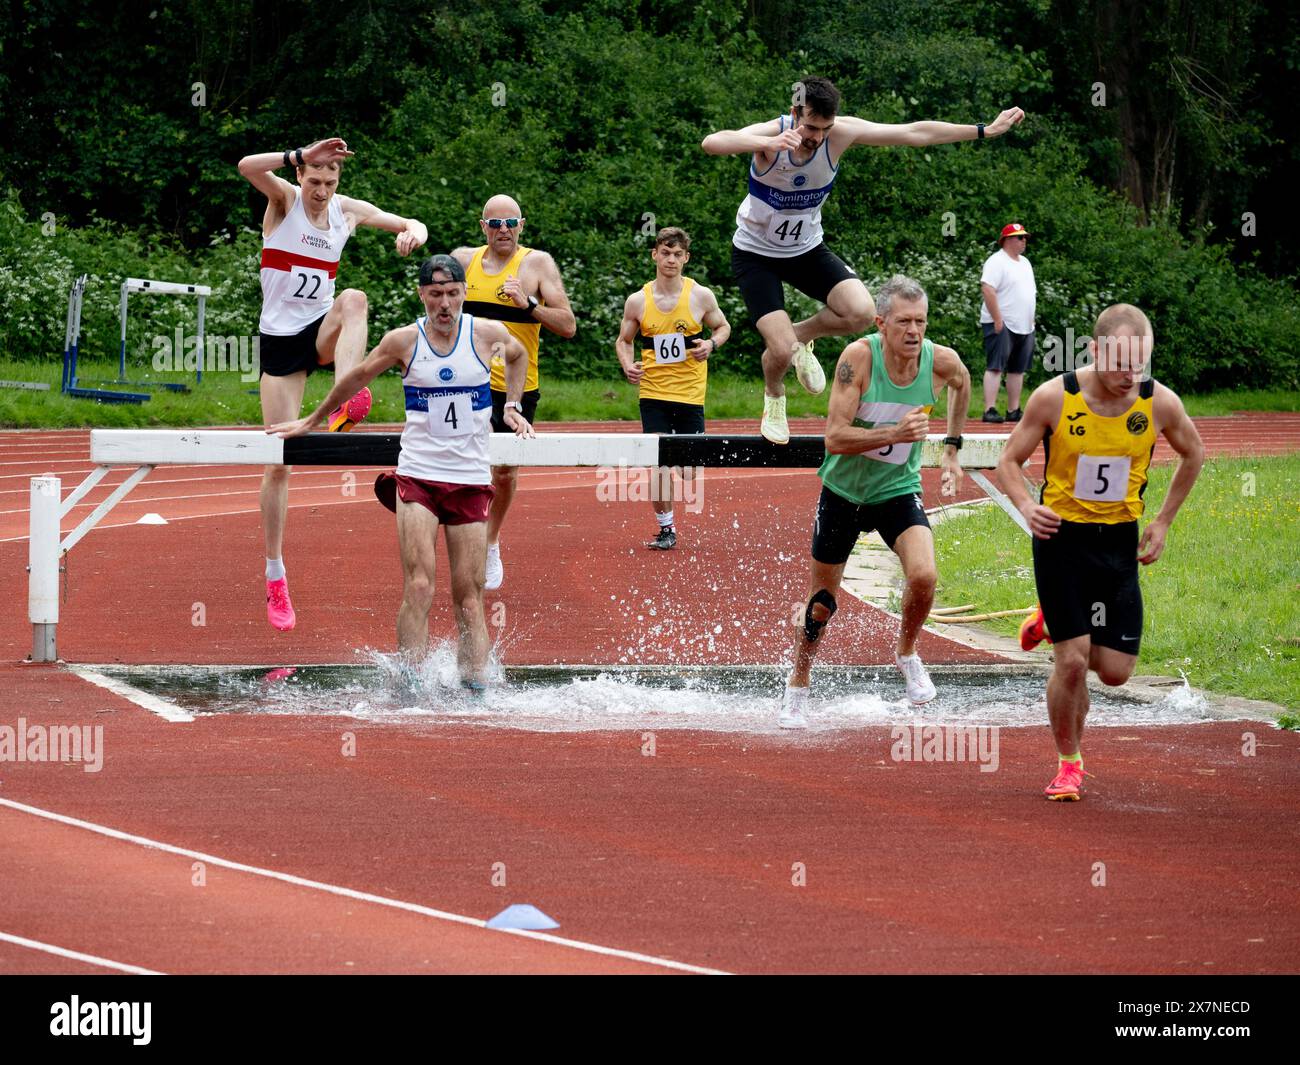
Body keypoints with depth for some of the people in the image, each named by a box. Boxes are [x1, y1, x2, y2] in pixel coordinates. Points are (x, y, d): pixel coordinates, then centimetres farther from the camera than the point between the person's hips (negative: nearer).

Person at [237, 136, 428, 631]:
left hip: (322, 332, 3)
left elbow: (412, 224, 11)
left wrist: (412, 232, -12)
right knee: (279, 461, -4)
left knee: (354, 299, -34)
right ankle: (275, 577, 4)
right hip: (279, 339, -2)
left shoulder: (348, 211, 3)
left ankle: (346, 404, -46)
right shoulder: (284, 199, -6)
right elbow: (247, 166, -26)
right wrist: (302, 155, -35)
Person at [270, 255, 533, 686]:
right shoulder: (404, 341, -2)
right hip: (417, 476, -1)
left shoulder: (488, 334, 0)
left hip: (471, 480, 1)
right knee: (418, 588, -16)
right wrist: (313, 420, 25)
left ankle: (475, 687, 1)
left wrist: (511, 405, 15)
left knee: (469, 598, 0)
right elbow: (357, 377, 16)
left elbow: (518, 355, 25)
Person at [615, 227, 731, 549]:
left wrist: (711, 344, -11)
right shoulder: (637, 301, -1)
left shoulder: (701, 296, -3)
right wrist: (627, 365, -8)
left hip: (691, 392, 0)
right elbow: (624, 340, 13)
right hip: (653, 392, 0)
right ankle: (666, 529, 7)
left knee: (689, 475, 1)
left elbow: (722, 327, 12)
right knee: (658, 466, -10)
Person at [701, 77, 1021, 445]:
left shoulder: (842, 132, -18)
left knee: (861, 312, -21)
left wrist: (986, 130, -8)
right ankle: (774, 397, 23)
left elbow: (915, 133, -10)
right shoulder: (771, 135, -29)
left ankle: (801, 335, 13)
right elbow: (711, 143, -50)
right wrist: (766, 143, -69)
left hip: (806, 248, 4)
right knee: (781, 351, -16)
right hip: (756, 253, -4)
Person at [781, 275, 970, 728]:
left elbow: (962, 383, 14)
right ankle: (797, 688, 36)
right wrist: (894, 433, -39)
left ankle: (907, 654, 6)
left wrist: (951, 449, 15)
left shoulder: (941, 361, -14)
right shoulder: (859, 357, -24)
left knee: (923, 576, -24)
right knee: (822, 602, 11)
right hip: (844, 491, -1)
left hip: (898, 491, 1)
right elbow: (834, 437, -27)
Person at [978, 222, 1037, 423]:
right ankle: (989, 410, -17)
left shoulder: (1024, 263, 18)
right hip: (1001, 326, -9)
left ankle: (1013, 411, 15)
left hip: (1024, 328, 9)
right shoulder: (997, 262, -10)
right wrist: (997, 320, -23)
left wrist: (1031, 322, 18)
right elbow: (988, 289, -20)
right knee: (995, 367, -12)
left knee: (1018, 369, 10)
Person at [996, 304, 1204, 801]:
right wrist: (1027, 506, -24)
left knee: (1115, 670, 1)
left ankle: (1053, 621, 32)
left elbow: (1193, 454, 11)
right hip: (1062, 536, -3)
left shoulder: (1160, 402, -10)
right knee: (1072, 662, -11)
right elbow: (1009, 461, -4)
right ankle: (1068, 764, 12)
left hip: (1119, 542, 3)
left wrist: (1162, 522, 8)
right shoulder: (1055, 397, -15)